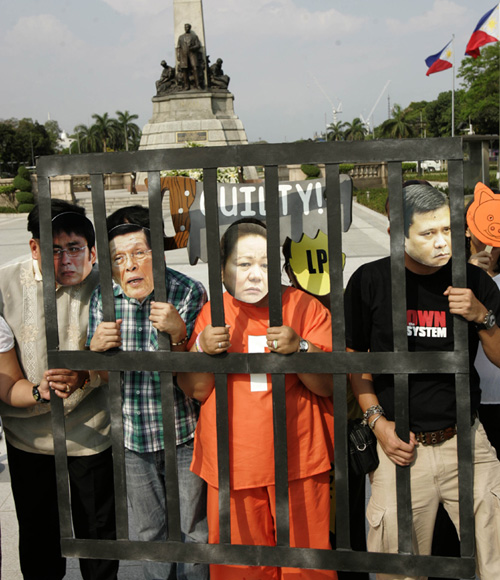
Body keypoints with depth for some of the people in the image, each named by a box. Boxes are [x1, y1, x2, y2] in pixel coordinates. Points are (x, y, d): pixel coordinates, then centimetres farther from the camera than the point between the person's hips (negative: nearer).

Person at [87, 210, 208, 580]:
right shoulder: (103, 299, -5)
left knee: (193, 530, 11)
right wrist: (96, 349, -18)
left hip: (183, 434, -3)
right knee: (150, 532, 21)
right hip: (132, 438, 3)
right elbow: (101, 378, 4)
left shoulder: (188, 293, -14)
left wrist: (177, 335, -32)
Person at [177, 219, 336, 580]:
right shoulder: (213, 312, 4)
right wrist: (202, 349, -18)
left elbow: (328, 385, -7)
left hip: (299, 462, -1)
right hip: (232, 465, 1)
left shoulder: (306, 307, -1)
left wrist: (299, 348, -24)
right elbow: (195, 390, 0)